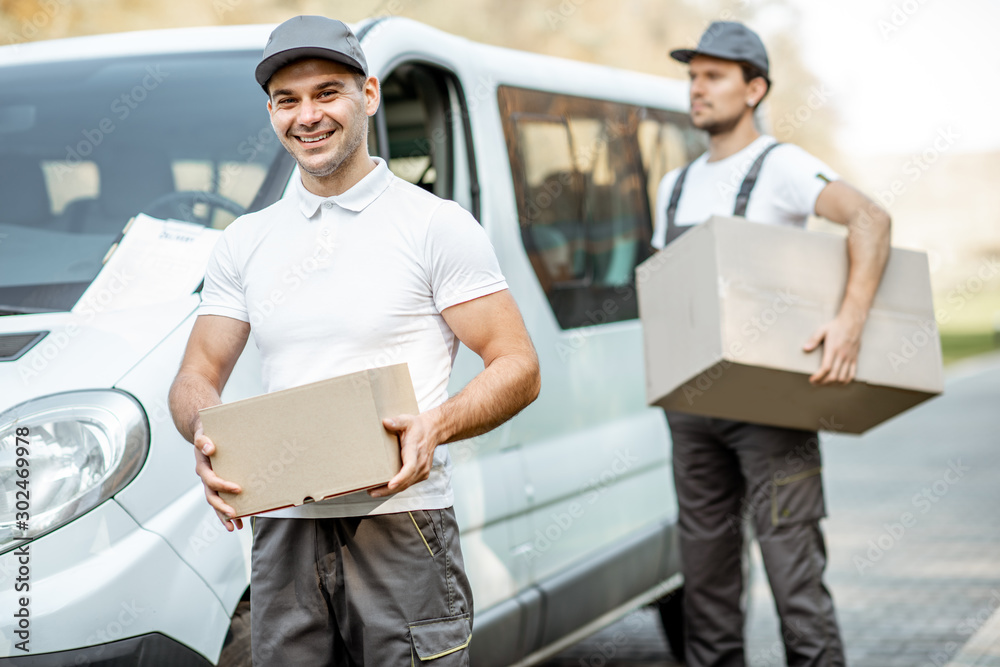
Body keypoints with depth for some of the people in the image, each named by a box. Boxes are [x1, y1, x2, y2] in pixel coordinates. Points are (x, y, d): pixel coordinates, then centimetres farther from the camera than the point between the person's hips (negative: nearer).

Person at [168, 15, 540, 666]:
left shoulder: (438, 226, -1)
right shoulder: (245, 243, 13)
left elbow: (519, 368, -3)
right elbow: (196, 378, 14)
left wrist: (436, 425, -23)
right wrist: (206, 437, -10)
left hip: (401, 525, -4)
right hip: (283, 531, 4)